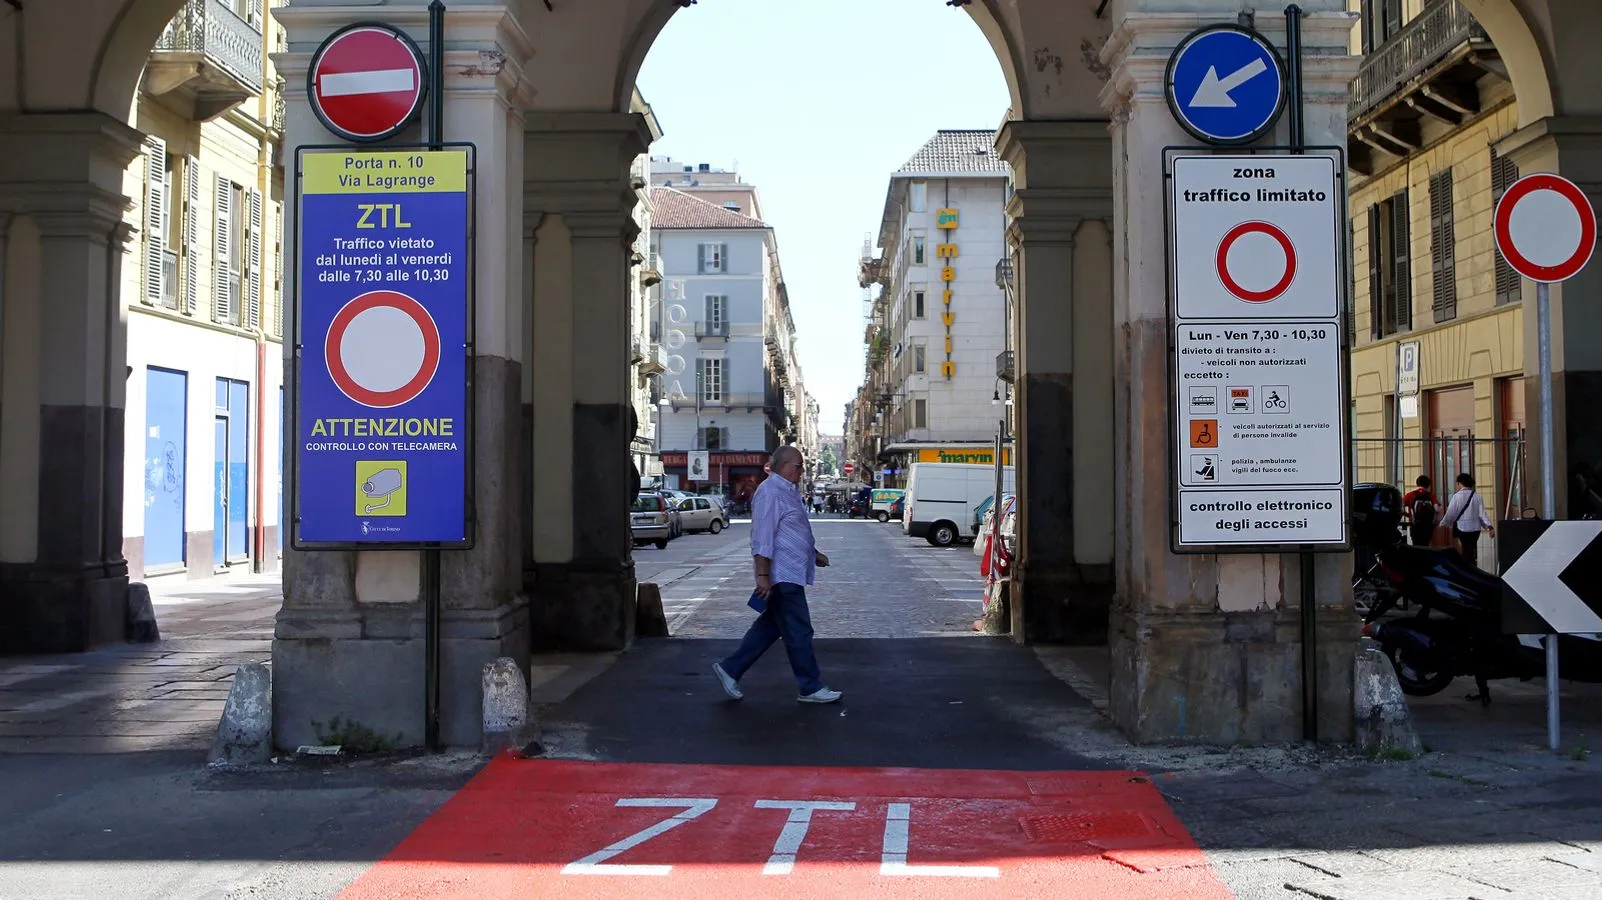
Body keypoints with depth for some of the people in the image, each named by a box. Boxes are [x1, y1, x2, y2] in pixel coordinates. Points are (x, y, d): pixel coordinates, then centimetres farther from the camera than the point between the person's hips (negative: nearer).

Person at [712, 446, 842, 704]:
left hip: (790, 574, 11)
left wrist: (814, 554, 22)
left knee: (769, 626, 15)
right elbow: (762, 537, -22)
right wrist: (763, 575, -25)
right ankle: (811, 688, 6)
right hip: (782, 576, -11)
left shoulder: (788, 491, 17)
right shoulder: (770, 492, -16)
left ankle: (730, 669, 21)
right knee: (799, 632, -2)